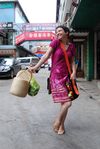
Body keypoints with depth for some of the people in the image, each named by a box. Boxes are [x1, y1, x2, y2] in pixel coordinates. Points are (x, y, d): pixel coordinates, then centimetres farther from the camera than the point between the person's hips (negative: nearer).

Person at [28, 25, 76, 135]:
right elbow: (46, 56, -9)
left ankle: (61, 125, 26)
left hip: (66, 76, 5)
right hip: (56, 76, -5)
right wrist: (36, 67, -18)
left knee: (64, 103, 9)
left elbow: (72, 61, 14)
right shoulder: (55, 42, -4)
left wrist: (74, 72, -4)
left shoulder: (71, 46, 9)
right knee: (67, 102, -11)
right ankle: (57, 121, 13)